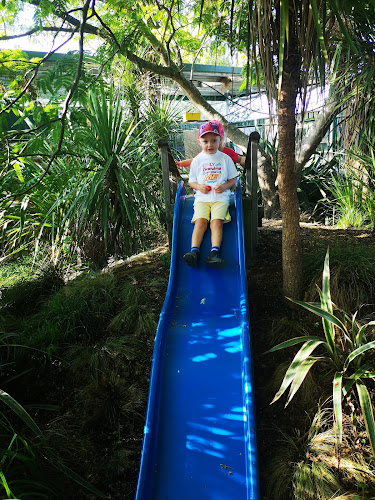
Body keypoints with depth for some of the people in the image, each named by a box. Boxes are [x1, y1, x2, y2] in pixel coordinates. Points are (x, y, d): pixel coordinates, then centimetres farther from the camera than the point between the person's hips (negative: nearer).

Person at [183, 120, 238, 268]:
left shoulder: (225, 158, 10)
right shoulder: (197, 160, 11)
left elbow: (232, 179, 12)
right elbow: (191, 181, 15)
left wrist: (224, 186, -9)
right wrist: (199, 186, -7)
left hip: (221, 197, -1)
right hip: (202, 198, 1)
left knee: (217, 222, -22)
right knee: (200, 221, -21)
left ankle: (214, 253, -32)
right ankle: (194, 251, -30)